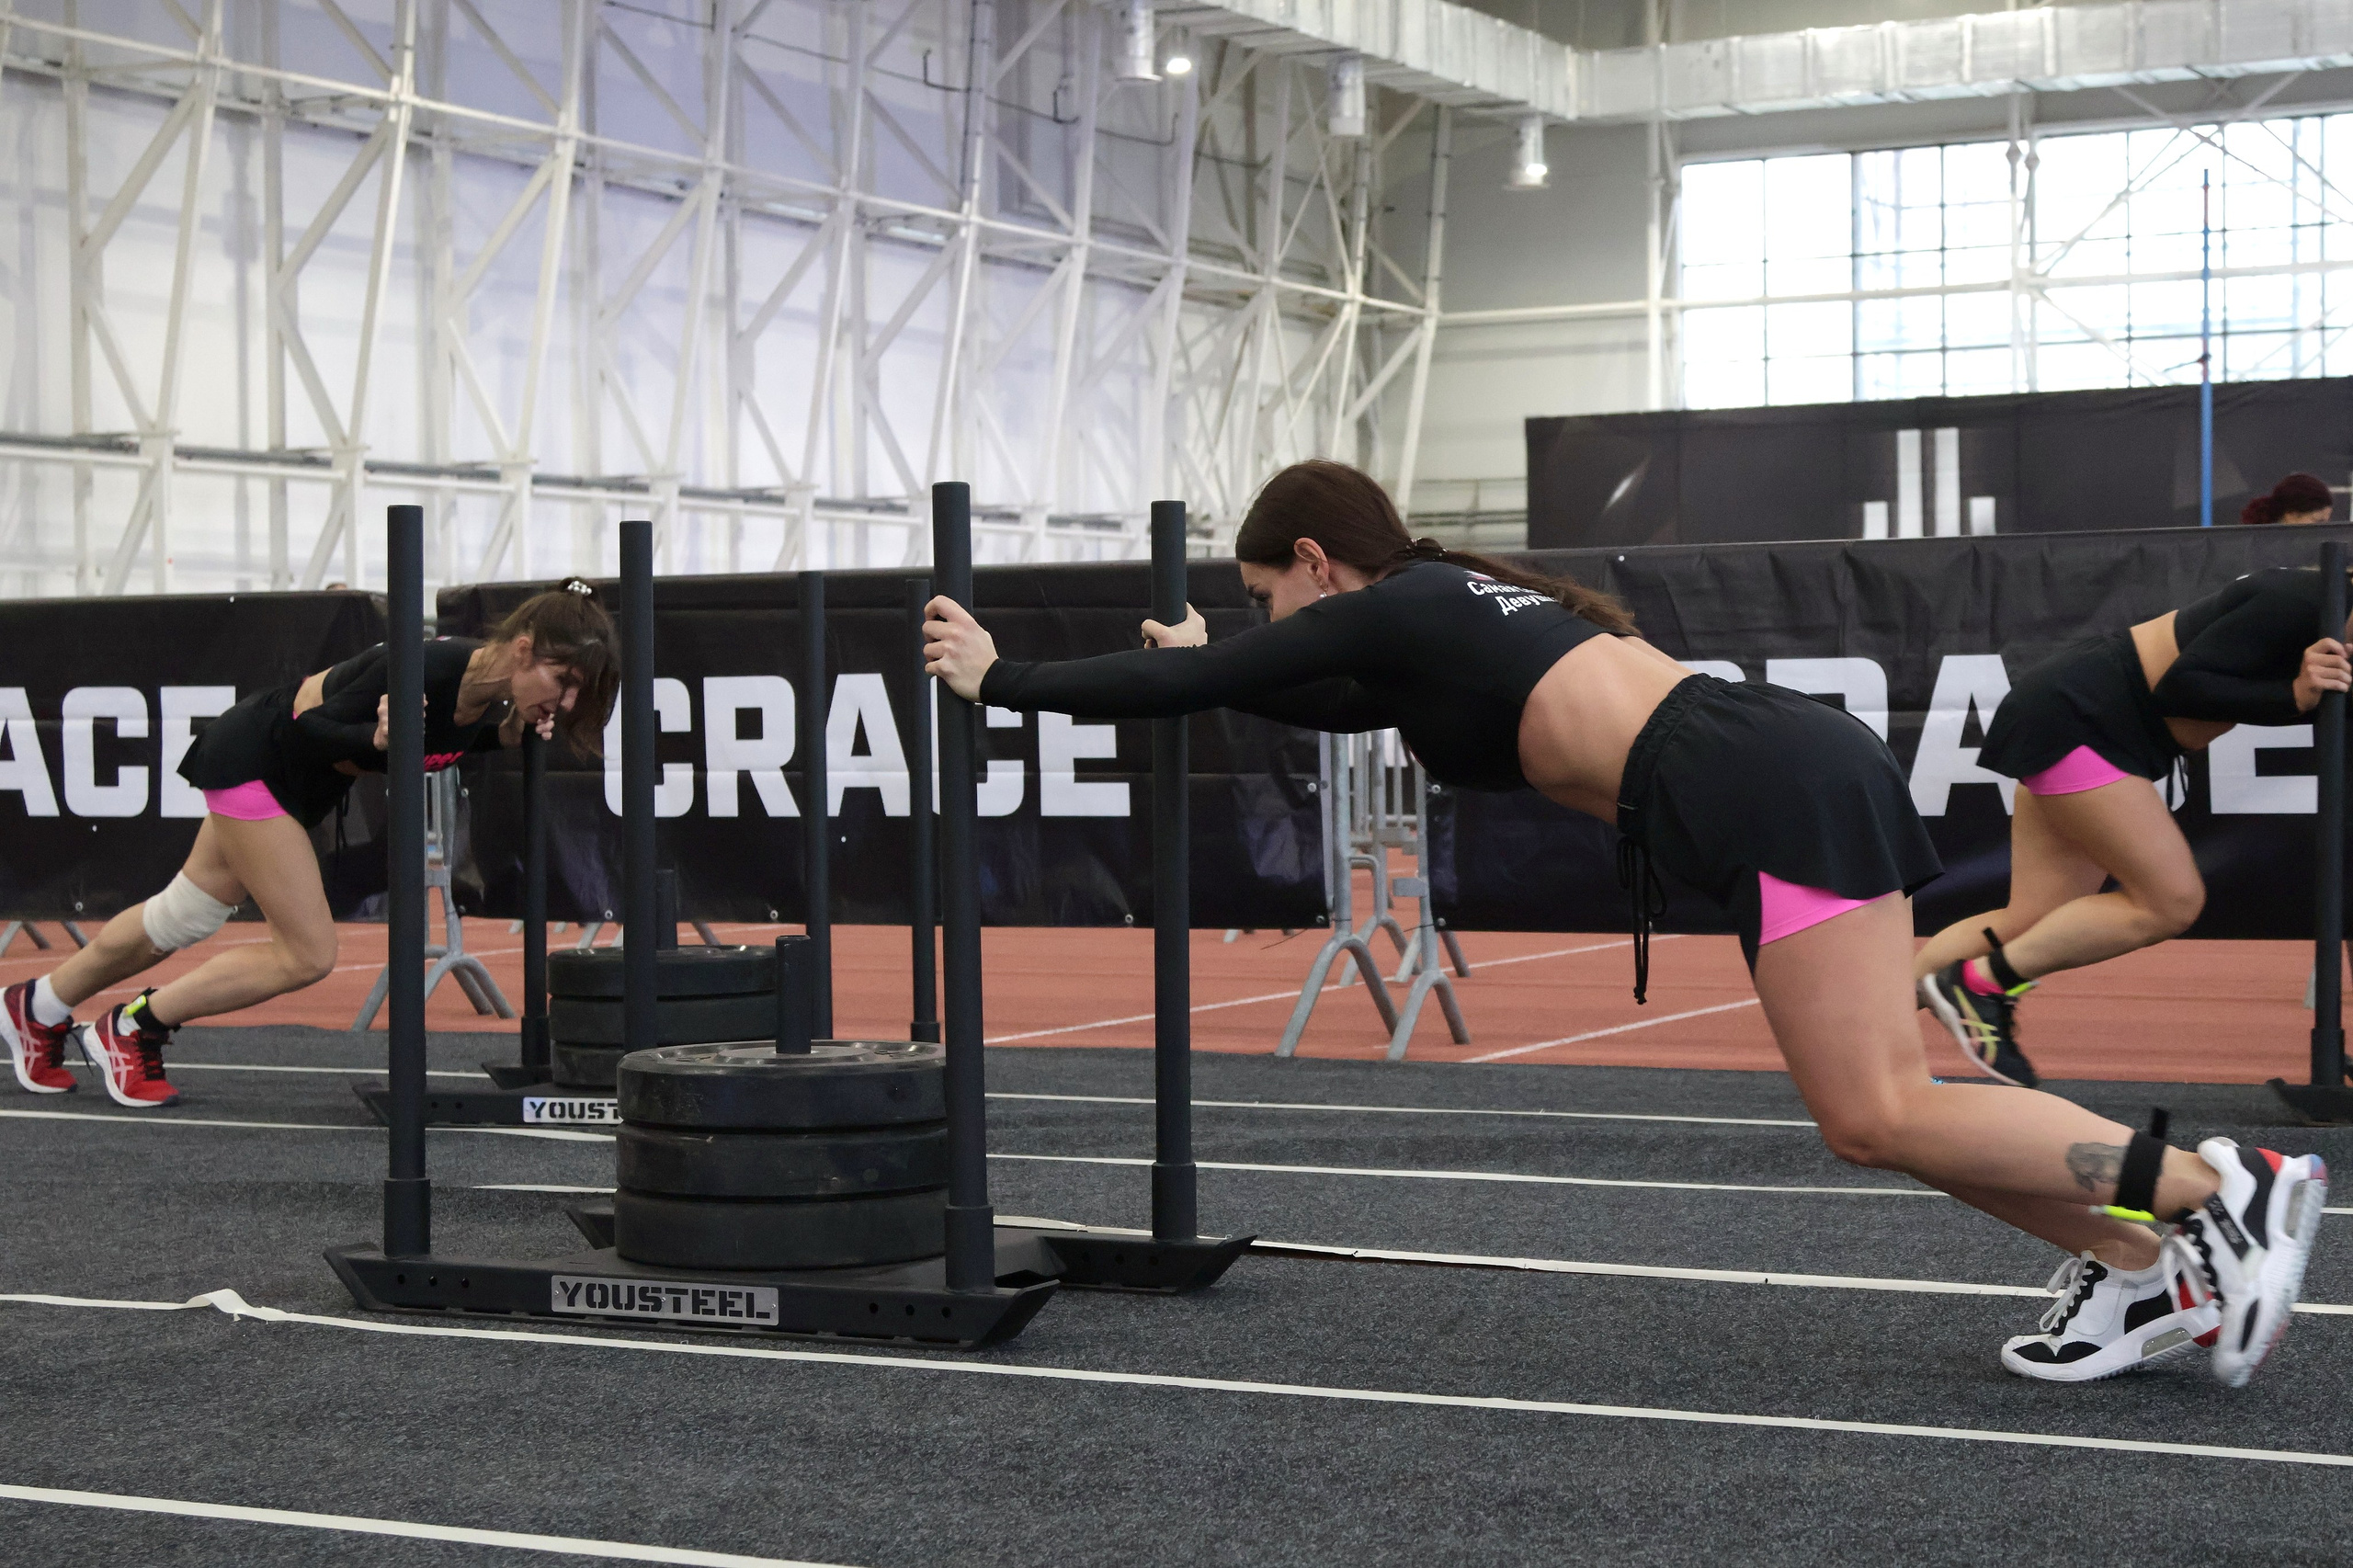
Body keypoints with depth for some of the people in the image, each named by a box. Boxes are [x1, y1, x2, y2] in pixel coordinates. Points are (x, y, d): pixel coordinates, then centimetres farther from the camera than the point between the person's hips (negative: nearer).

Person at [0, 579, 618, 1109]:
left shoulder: (491, 688, -13)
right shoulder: (426, 666, -36)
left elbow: (446, 738, 6)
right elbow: (312, 729, -25)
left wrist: (506, 735, -11)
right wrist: (378, 740, -44)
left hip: (301, 778, 9)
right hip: (253, 760, -9)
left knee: (183, 919, 23)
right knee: (307, 954, -8)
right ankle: (132, 1028, 10)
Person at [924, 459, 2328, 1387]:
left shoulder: (1388, 610, 3)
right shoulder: (1452, 613, 27)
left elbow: (1181, 688, 5)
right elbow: (1346, 707, 48)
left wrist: (1001, 682, 15)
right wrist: (1213, 669, 55)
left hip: (1772, 795, -9)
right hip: (1810, 772, 9)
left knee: (1882, 1117, -11)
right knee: (1880, 1110, 10)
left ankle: (2223, 1189, -11)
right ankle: (2142, 1277, 8)